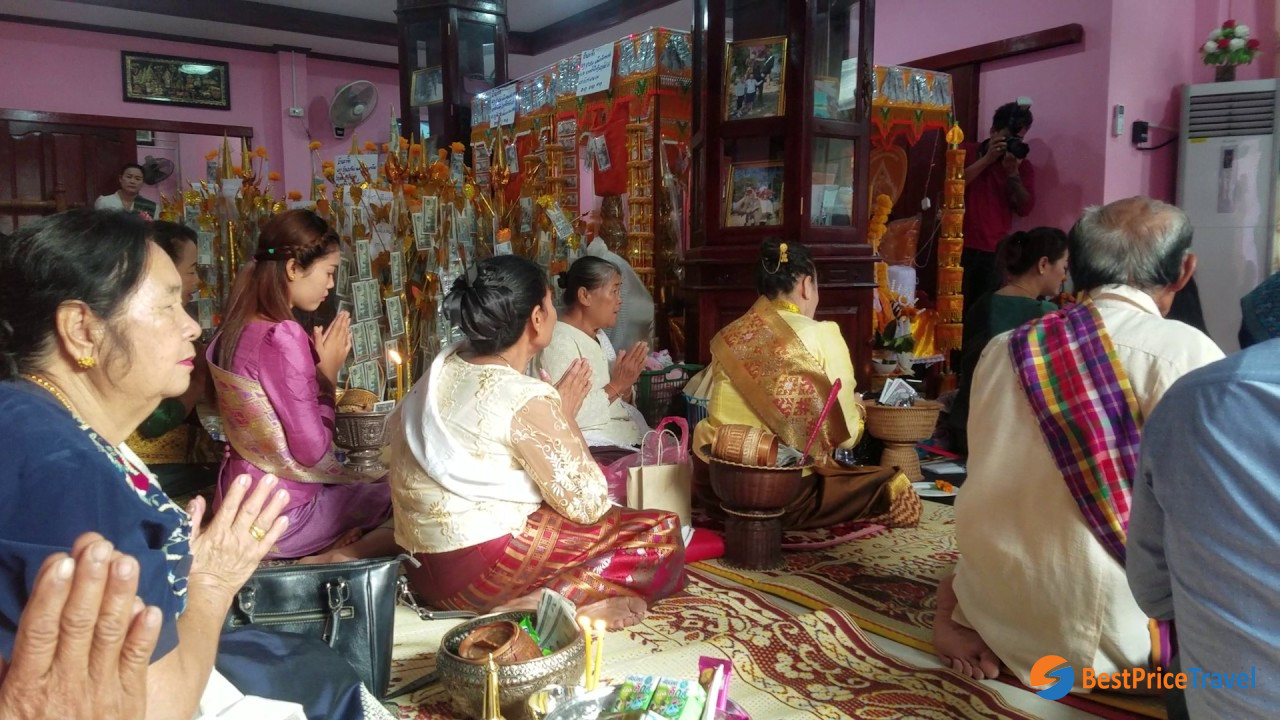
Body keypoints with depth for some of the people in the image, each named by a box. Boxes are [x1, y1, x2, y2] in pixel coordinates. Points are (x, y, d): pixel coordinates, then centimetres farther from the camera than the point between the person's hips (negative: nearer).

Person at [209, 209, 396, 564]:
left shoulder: (234, 331, 4)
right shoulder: (282, 337, -23)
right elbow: (312, 450, -21)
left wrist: (320, 367, 4)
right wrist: (329, 374, -11)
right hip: (278, 516, -9)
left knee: (376, 485, 24)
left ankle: (327, 550, 7)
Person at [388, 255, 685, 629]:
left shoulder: (447, 364, 4)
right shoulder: (525, 399, -19)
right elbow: (588, 503, -11)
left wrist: (554, 409, 6)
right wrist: (565, 415, -1)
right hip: (479, 571, -9)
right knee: (663, 534, -4)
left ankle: (525, 596, 1)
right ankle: (545, 602, -15)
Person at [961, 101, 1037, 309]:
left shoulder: (1023, 165, 11)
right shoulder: (967, 152, 9)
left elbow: (1025, 209, 1)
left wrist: (1013, 172, -9)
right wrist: (987, 159, -10)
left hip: (996, 253, 1)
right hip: (962, 248, -1)